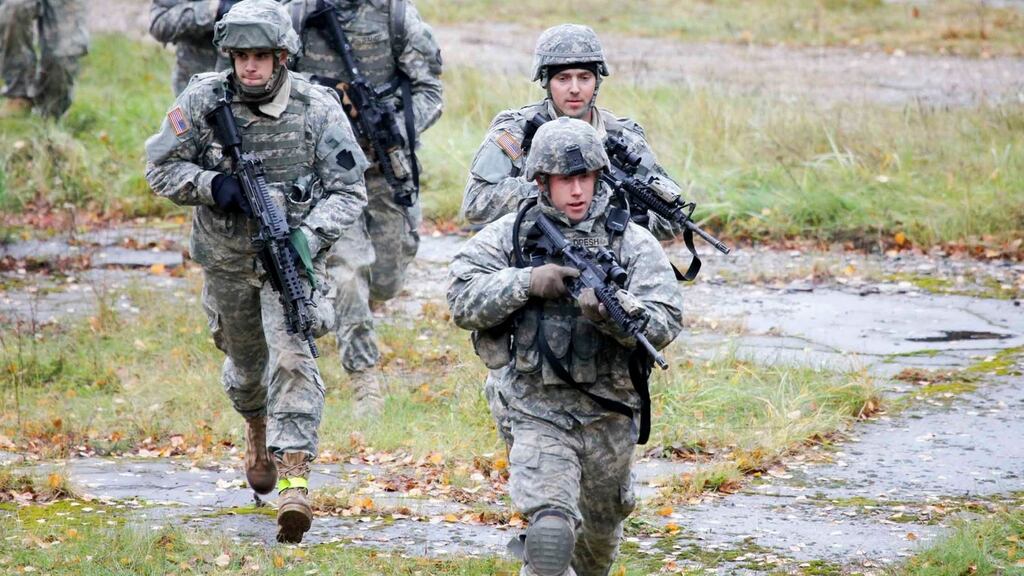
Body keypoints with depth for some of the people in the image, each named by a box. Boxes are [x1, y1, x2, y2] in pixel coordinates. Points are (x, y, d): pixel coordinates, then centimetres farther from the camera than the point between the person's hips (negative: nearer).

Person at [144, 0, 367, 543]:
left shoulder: (318, 109, -13)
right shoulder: (203, 101, -10)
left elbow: (348, 192, -9)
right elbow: (160, 167, -2)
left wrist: (308, 237, -25)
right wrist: (212, 184, -20)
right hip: (227, 257, 3)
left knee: (291, 356, -22)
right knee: (245, 361, 20)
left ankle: (294, 480, -27)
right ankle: (258, 429, 53)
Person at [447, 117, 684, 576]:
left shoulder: (632, 241, -3)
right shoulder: (510, 234, -1)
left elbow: (664, 325, -10)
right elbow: (462, 299, -7)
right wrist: (527, 283, -20)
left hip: (610, 419, 2)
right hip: (539, 413, -2)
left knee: (600, 538, 21)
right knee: (550, 533, -21)